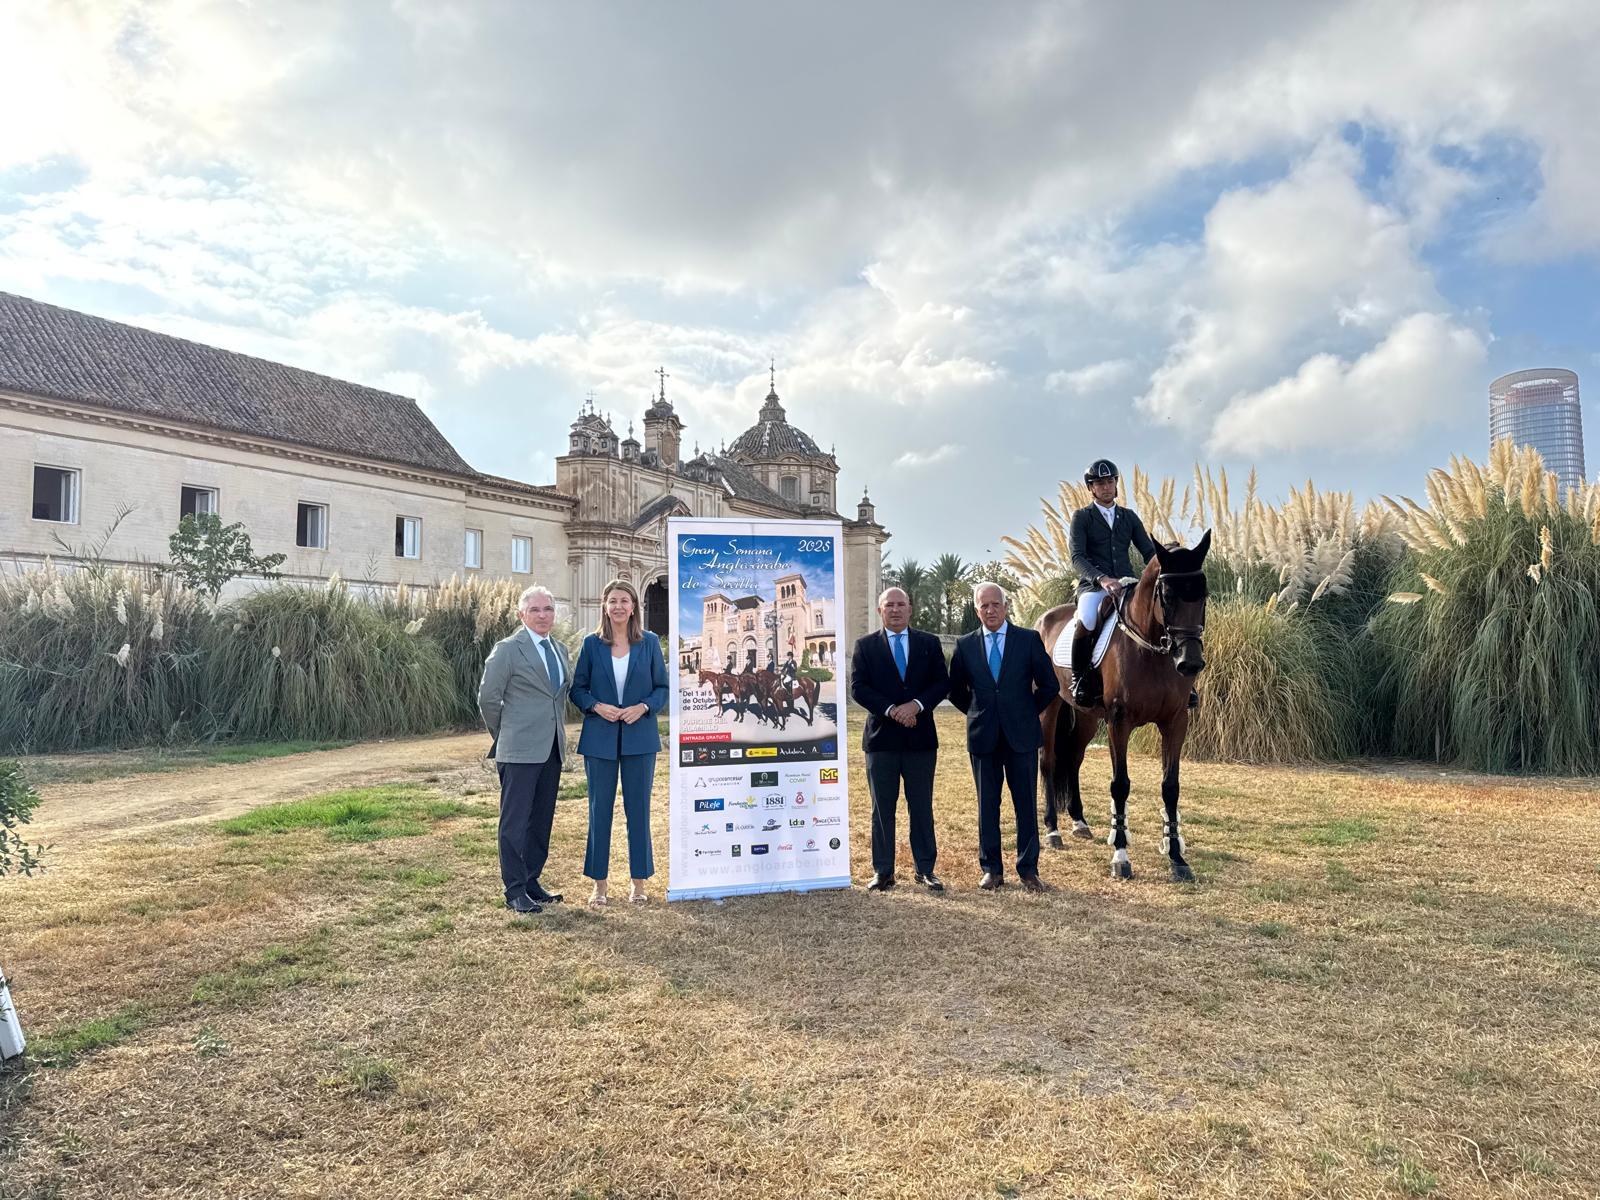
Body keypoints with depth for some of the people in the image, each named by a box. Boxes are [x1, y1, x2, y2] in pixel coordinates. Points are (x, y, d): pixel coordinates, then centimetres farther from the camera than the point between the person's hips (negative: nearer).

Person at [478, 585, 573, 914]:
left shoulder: (560, 650, 13)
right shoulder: (508, 649, -7)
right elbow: (488, 697, -5)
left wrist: (559, 733, 14)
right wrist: (503, 736, 2)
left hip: (552, 749, 7)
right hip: (520, 750, -7)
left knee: (541, 820, 12)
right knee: (515, 821, -1)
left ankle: (531, 882, 23)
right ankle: (515, 892, 6)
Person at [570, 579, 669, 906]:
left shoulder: (649, 642, 2)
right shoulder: (592, 644, 2)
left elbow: (662, 687, 5)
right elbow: (577, 688, 5)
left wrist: (644, 707, -12)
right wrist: (597, 706, -13)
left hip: (639, 737, 0)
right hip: (600, 738, 0)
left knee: (638, 809, 6)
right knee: (599, 810, 6)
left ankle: (639, 882, 18)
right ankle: (599, 884, 17)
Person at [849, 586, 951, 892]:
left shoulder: (929, 643, 8)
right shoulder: (865, 646, 4)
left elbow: (942, 683, 1)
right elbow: (858, 688, -5)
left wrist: (916, 704, -14)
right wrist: (891, 710, -16)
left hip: (920, 737, 1)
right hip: (881, 738, -1)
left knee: (922, 807, 7)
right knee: (882, 808, 5)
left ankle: (925, 869, 16)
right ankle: (883, 872, 13)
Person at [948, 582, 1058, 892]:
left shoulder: (1029, 639, 0)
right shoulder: (966, 645, 3)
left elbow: (1049, 684, 5)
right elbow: (955, 690, 13)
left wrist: (1029, 713, 3)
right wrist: (978, 713, 7)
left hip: (1021, 735, -1)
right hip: (983, 737, 1)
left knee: (1026, 804, 5)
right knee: (987, 806, 8)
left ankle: (1028, 869, 16)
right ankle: (991, 869, 18)